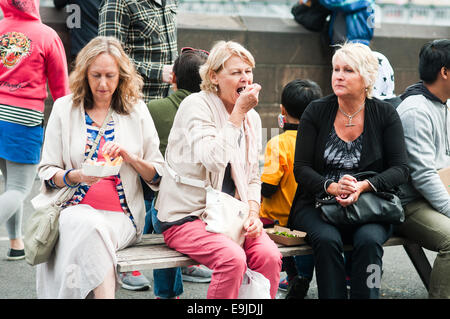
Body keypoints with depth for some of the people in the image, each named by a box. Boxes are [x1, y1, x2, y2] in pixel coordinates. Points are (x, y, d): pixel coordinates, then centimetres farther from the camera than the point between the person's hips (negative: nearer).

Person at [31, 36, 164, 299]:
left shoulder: (137, 111, 11)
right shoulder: (65, 108, 11)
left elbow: (159, 176, 11)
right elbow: (47, 172, 9)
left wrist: (130, 157, -8)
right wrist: (77, 176, -12)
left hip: (120, 215, 0)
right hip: (74, 207, 0)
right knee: (86, 223, -36)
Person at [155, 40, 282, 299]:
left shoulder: (252, 118, 11)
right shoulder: (196, 105, -9)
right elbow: (213, 159, -25)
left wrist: (253, 214, -2)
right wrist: (238, 112, -19)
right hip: (186, 216, -6)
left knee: (270, 256, -21)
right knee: (232, 258, -30)